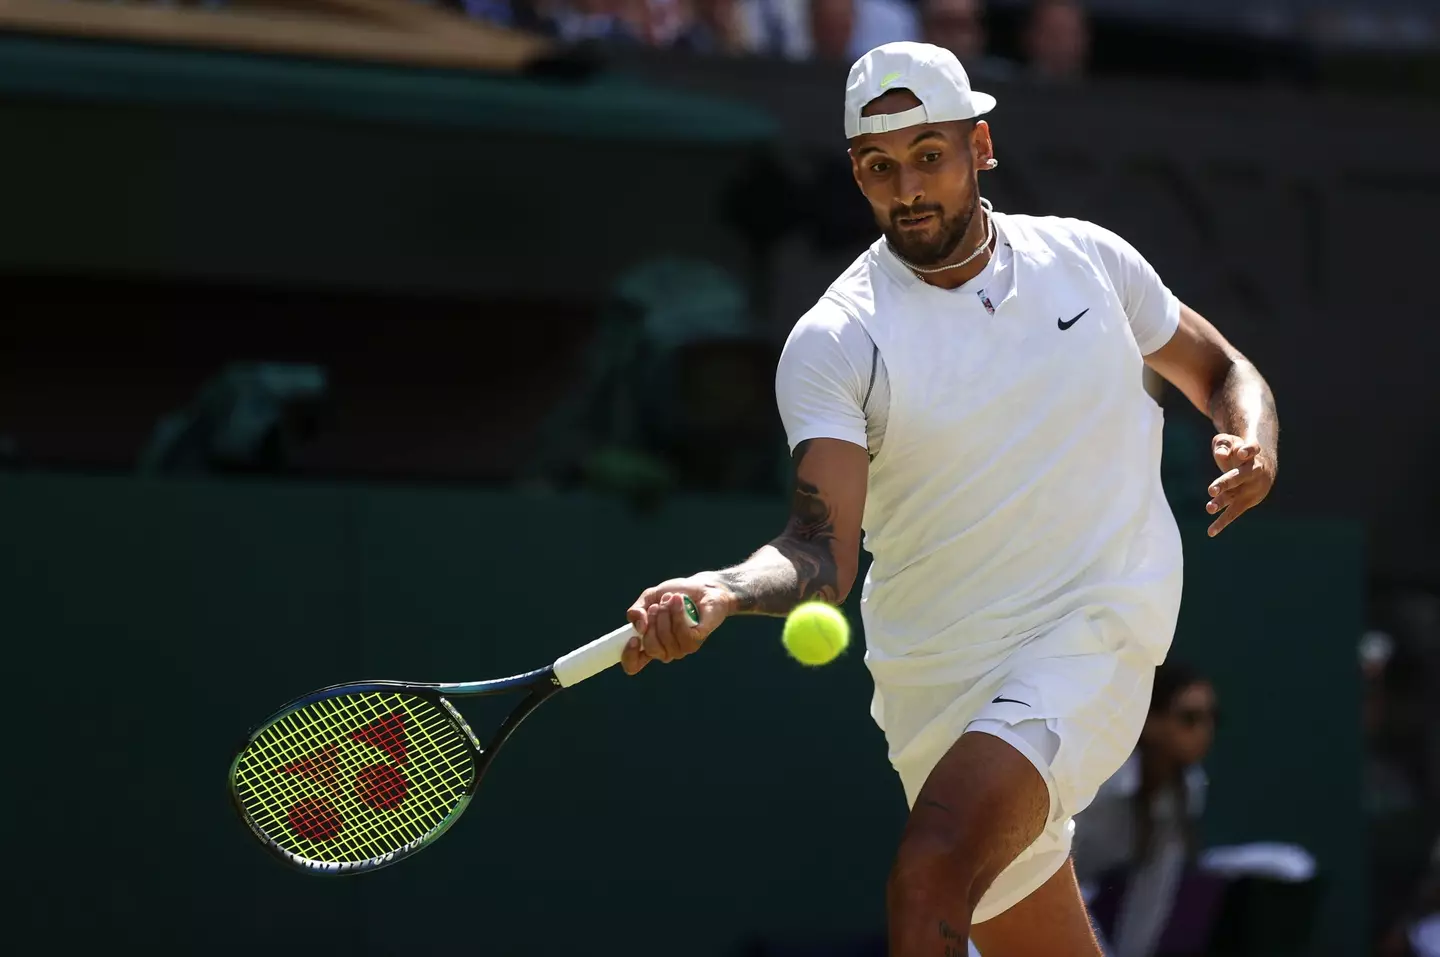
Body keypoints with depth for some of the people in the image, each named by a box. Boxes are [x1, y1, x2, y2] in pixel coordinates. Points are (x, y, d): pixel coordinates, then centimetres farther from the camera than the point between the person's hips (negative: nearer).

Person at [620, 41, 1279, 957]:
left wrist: (1253, 446, -3)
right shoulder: (833, 342, -6)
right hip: (939, 689, 2)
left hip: (1094, 636, -1)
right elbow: (822, 551, -17)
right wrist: (720, 592, -38)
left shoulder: (1089, 258, 4)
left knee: (932, 871, -27)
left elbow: (1222, 371, 20)